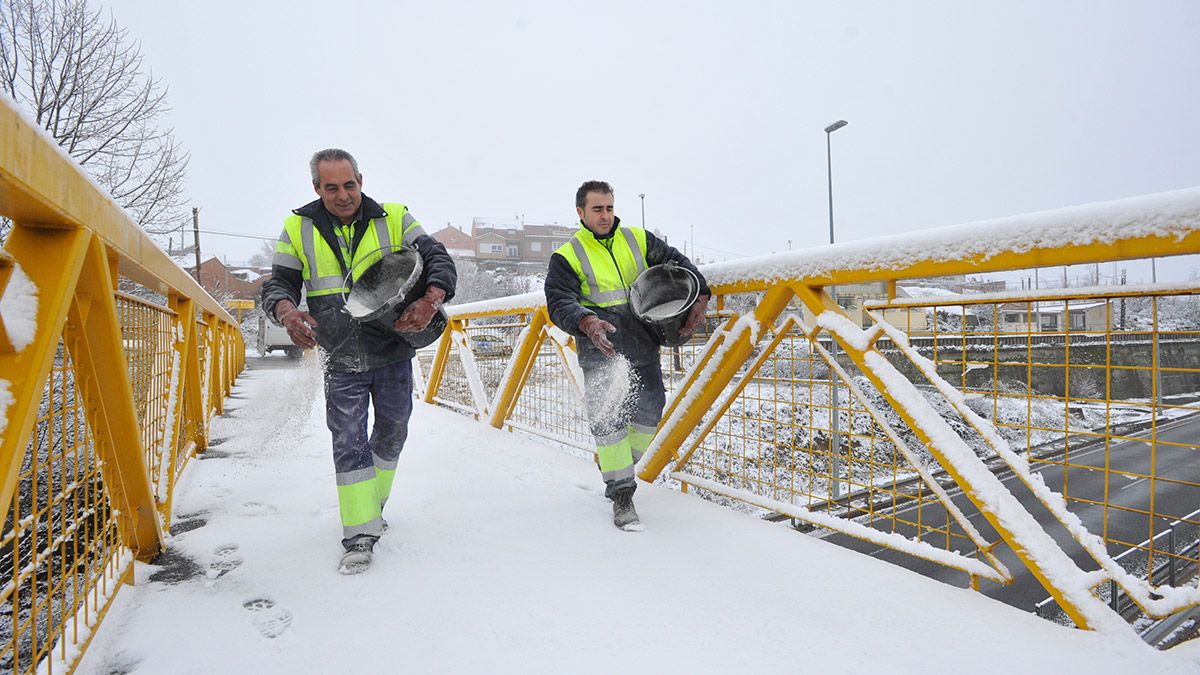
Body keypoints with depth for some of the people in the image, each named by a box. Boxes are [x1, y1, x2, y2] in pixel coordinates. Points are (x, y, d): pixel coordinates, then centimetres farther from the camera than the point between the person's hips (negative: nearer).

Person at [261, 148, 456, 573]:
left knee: (391, 433, 16)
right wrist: (286, 310, -25)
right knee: (349, 442, -4)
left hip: (393, 354, 1)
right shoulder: (297, 230, 1)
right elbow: (278, 284, 0)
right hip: (341, 361, -1)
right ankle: (360, 534, 6)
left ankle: (374, 503, 40)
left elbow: (438, 260, -10)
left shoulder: (394, 219, -4)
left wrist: (430, 300, -32)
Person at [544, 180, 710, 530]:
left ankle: (622, 465, 38)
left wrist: (700, 294, -2)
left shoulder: (638, 239, 10)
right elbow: (560, 303, -14)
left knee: (650, 409, 13)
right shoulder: (567, 257, -2)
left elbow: (676, 262, 15)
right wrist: (587, 322, -35)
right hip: (602, 353, -4)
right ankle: (621, 494, 6)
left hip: (644, 349, 5)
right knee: (609, 418, -9)